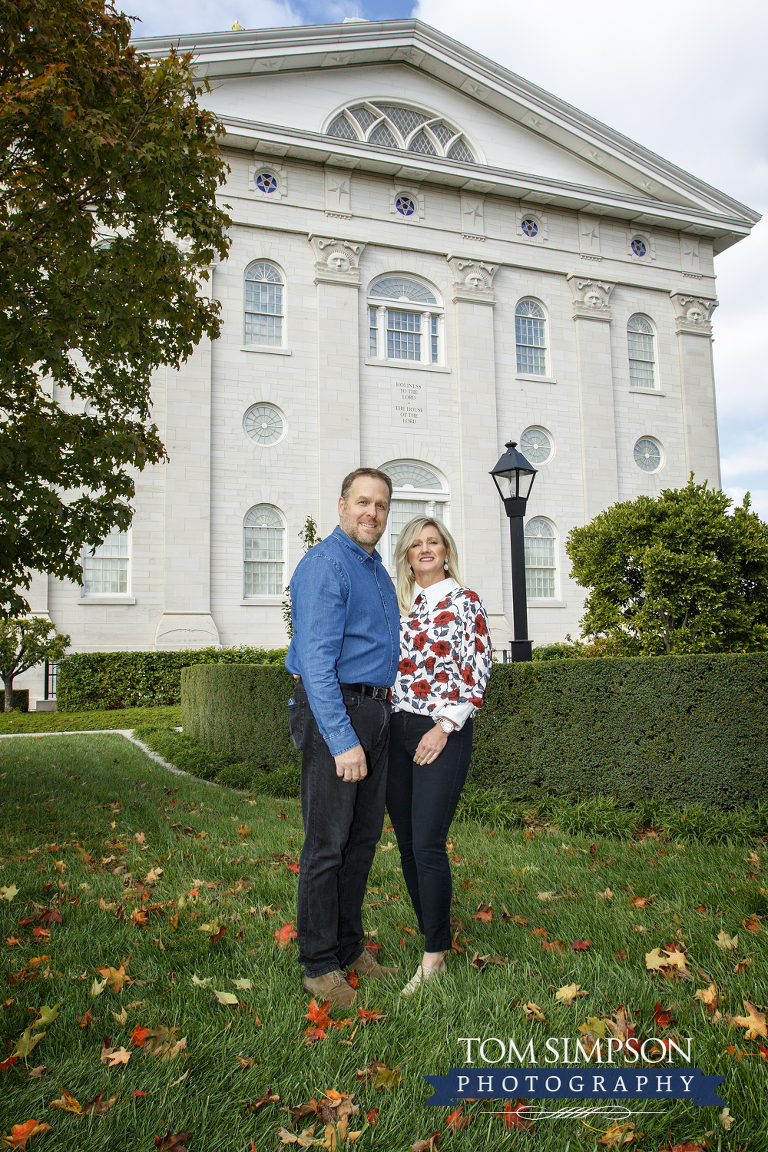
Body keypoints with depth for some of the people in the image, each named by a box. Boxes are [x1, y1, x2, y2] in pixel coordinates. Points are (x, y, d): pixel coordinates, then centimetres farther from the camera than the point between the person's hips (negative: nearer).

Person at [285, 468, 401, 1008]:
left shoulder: (378, 569, 16)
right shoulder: (324, 565, -13)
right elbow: (316, 660, -20)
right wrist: (342, 740, -24)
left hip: (375, 713, 9)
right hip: (334, 712, -9)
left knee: (364, 837, 15)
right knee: (327, 842, -1)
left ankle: (350, 947, 29)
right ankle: (319, 964, 14)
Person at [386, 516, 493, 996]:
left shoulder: (466, 601, -2)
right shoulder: (401, 603, 13)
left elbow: (477, 673, -7)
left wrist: (444, 727, -14)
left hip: (445, 734, -6)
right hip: (398, 731, 6)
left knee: (428, 845, -8)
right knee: (406, 843, 9)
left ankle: (435, 957, 6)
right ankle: (432, 934, 26)